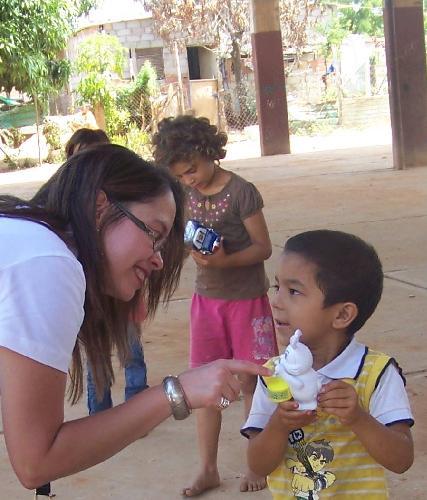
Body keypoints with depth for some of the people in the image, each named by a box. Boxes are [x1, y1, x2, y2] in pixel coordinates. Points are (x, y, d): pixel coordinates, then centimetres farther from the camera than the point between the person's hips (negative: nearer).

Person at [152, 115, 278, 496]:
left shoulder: (241, 191, -15)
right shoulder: (187, 194, 2)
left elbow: (263, 247, -14)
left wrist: (225, 261, -28)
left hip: (246, 299, -5)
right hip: (206, 297, 5)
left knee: (249, 381, 5)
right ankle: (208, 469, 18)